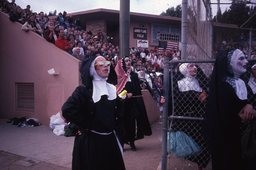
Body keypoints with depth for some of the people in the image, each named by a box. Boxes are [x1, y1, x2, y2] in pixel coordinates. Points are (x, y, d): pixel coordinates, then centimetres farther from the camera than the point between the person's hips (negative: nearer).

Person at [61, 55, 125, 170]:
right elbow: (67, 110, -23)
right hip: (90, 140, -6)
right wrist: (85, 126, -15)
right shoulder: (84, 89, -11)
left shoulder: (112, 89, 7)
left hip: (110, 139, 6)